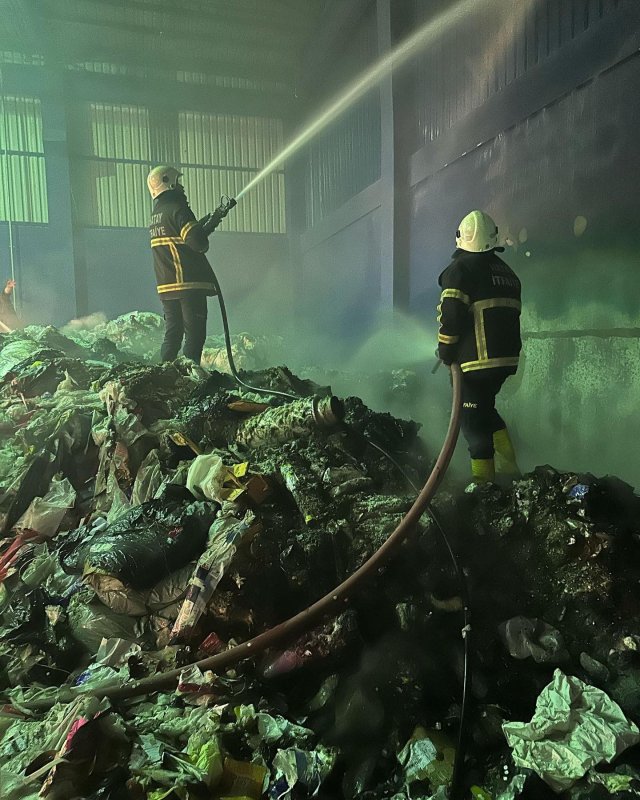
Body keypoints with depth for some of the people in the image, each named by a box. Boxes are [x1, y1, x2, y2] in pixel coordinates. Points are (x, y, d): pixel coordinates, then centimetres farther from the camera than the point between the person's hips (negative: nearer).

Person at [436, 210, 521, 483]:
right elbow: (510, 314, 20)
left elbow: (451, 315, -15)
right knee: (485, 407, 23)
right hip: (507, 357, 8)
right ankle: (509, 464, 23)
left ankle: (483, 480, 2)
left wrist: (446, 352, -5)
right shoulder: (506, 271, 18)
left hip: (478, 359, -8)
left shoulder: (461, 268, -7)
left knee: (472, 418, 0)